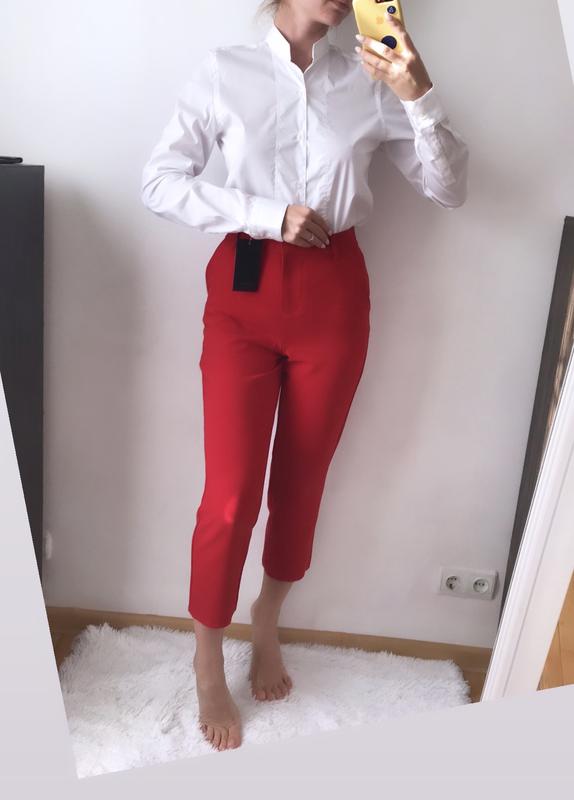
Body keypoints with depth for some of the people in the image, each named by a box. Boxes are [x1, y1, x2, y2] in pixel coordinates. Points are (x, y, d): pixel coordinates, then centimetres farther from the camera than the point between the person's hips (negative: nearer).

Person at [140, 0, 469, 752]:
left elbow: (449, 187, 5)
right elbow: (161, 180, -2)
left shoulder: (370, 81, 7)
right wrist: (269, 215, -12)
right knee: (232, 491, -3)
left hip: (334, 291, 2)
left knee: (302, 478, 11)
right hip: (246, 287, -2)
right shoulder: (224, 70, 4)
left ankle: (267, 624, 38)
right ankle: (208, 658, 23)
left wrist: (420, 95, -10)